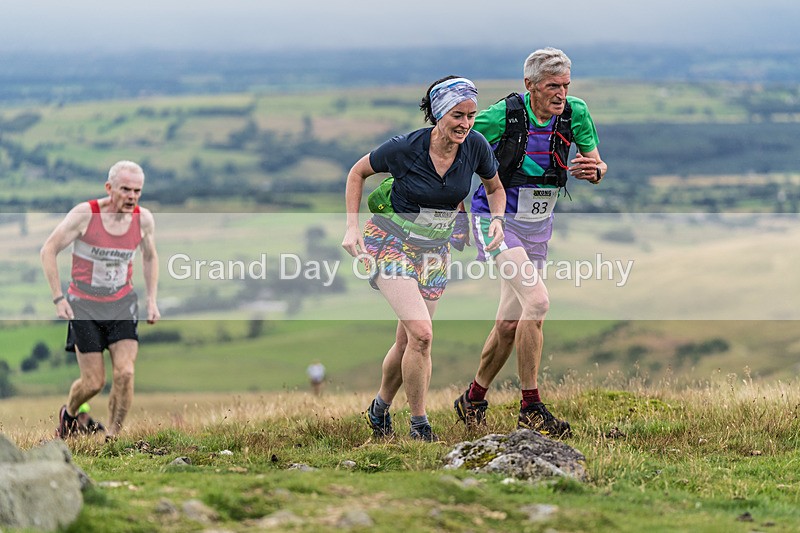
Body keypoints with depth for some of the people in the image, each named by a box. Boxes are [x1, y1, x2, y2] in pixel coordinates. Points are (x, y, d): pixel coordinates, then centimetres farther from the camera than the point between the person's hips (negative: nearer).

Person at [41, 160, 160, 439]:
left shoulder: (144, 219, -6)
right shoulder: (85, 214, -18)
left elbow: (150, 257, 14)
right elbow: (48, 251, -8)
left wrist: (152, 300, 6)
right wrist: (58, 298, -12)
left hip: (122, 304, 3)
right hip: (84, 306, -3)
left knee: (124, 374, -15)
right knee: (93, 383, -2)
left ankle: (112, 437, -2)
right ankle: (68, 413, 32)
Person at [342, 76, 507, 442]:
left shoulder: (475, 147, -12)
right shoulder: (405, 148, -22)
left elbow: (495, 188, 8)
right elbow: (358, 172, -4)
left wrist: (497, 221, -11)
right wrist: (352, 227, -10)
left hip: (434, 252, 5)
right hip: (391, 245, -5)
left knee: (408, 342, 10)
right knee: (421, 333, -20)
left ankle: (380, 408, 36)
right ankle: (419, 425, -7)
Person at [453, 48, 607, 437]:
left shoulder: (575, 113, -8)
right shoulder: (503, 115, -20)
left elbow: (597, 164, 1)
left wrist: (593, 171, -22)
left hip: (537, 226, 6)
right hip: (496, 219, -6)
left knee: (510, 323, 10)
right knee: (536, 300, -23)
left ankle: (473, 399, 31)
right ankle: (531, 408, -18)